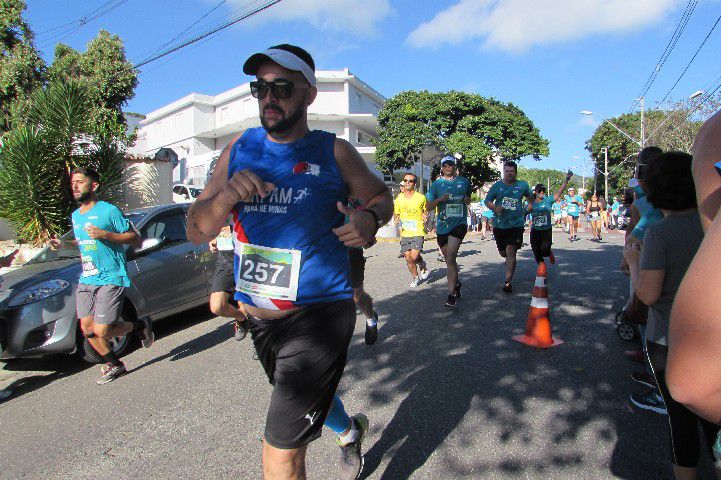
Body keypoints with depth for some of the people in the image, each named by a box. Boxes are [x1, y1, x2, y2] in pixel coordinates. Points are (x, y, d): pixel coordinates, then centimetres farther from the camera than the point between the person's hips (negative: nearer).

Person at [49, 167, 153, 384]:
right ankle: (113, 364, 26)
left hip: (111, 279, -7)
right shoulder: (75, 215, 14)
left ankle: (139, 326, 16)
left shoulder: (109, 210, -9)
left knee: (101, 331, -11)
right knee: (87, 329, 7)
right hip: (86, 280, 8)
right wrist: (63, 244, 11)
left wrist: (105, 235, -21)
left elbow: (135, 238, -10)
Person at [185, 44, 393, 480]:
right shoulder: (239, 149, 2)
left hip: (318, 315, -5)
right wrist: (225, 197, -20)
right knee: (307, 394, 31)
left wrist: (371, 219, -17)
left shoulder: (333, 152, -7)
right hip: (259, 317, 6)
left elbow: (382, 195, 6)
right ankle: (351, 431, 64)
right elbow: (196, 232, 1)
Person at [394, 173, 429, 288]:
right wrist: (398, 219, -4)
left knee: (414, 256, -16)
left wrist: (424, 216, -6)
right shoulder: (399, 199, 7)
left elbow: (425, 211, 15)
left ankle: (422, 266, 18)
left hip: (418, 232, -3)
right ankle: (415, 277, 28)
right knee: (408, 258, 4)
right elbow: (396, 214, 18)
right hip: (405, 232, 3)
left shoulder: (421, 198, 0)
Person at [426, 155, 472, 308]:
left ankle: (452, 294, -15)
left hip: (459, 223, -2)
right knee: (449, 260, 14)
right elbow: (428, 207, 4)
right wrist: (440, 199, -14)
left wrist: (468, 200, 3)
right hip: (442, 225, 3)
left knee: (450, 258, -19)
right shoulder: (436, 184, 7)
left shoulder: (464, 181, 9)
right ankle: (456, 284, 39)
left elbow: (469, 197, 26)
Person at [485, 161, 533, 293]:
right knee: (503, 252, 14)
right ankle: (510, 260, 51)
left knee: (510, 252, -13)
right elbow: (487, 201, 3)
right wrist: (495, 208, -14)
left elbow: (530, 197, 23)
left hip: (516, 224, -2)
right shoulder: (497, 186, 2)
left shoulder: (522, 185, 4)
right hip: (499, 224, 2)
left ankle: (508, 282, -8)